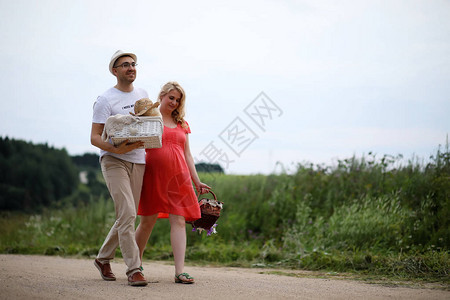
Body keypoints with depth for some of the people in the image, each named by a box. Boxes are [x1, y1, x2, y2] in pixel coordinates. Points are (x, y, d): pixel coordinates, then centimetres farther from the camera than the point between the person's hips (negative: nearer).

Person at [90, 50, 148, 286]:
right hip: (114, 161, -6)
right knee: (127, 214, -17)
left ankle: (103, 258, 28)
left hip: (138, 162, 6)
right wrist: (116, 149, -27)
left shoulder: (142, 95, 14)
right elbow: (95, 137, -9)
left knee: (127, 216, 9)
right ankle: (134, 269, -14)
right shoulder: (105, 100, -6)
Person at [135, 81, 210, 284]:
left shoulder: (181, 124, 18)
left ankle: (180, 271, -10)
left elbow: (187, 154, 20)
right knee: (148, 221, 2)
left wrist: (196, 181, 15)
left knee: (179, 220, -6)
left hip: (178, 176, 4)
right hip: (153, 176, -4)